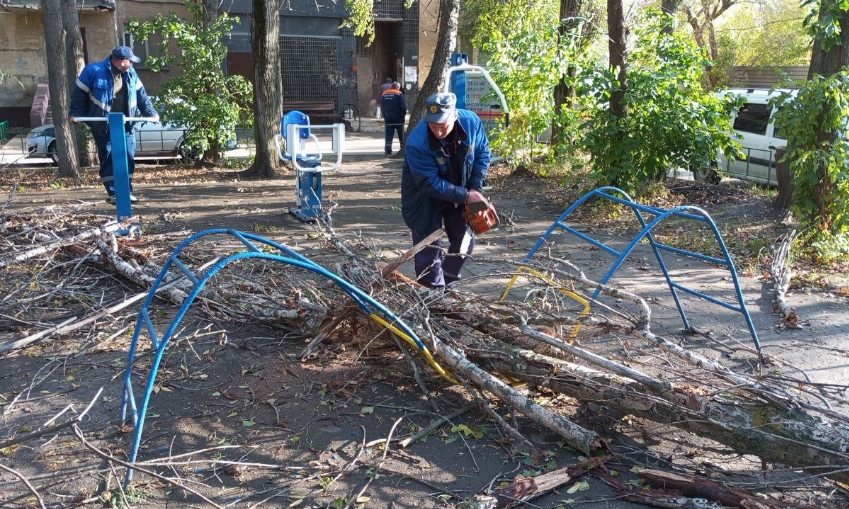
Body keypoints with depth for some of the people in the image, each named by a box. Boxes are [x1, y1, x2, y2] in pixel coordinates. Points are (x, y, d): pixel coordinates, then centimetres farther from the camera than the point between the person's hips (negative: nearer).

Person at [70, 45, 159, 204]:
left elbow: (141, 94, 10)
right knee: (107, 158, 0)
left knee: (128, 157, 2)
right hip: (103, 126, -4)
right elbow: (79, 92, -4)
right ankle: (113, 193, 5)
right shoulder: (94, 71, -12)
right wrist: (76, 113, -4)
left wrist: (151, 112, 4)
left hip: (125, 124, 4)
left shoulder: (131, 73, 2)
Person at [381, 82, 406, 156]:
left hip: (388, 117, 4)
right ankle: (403, 149, 16)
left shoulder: (384, 94, 10)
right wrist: (403, 115, -1)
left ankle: (388, 151, -4)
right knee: (401, 135, 9)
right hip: (397, 117, -4)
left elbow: (383, 106, 14)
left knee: (389, 135, 2)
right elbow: (403, 106, -11)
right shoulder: (399, 94, -8)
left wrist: (384, 116, 18)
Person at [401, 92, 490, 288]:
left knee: (465, 239, 12)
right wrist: (466, 196, -27)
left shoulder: (471, 122, -22)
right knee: (429, 243, -3)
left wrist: (475, 188, -14)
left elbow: (482, 153, -6)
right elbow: (431, 184, -29)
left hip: (459, 193, 5)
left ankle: (448, 281, 30)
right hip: (425, 198, -4)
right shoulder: (416, 143, -35)